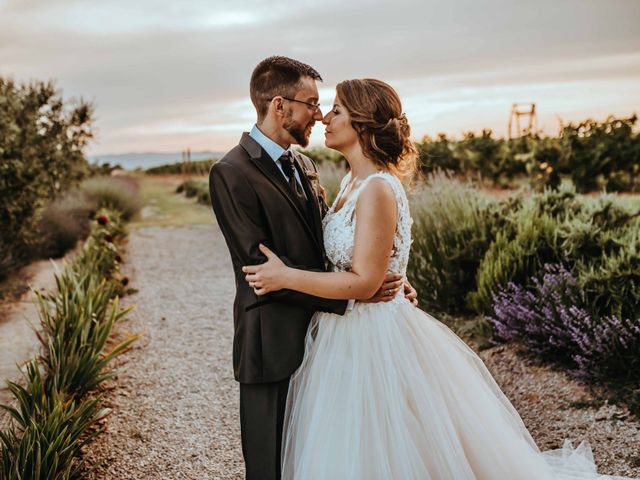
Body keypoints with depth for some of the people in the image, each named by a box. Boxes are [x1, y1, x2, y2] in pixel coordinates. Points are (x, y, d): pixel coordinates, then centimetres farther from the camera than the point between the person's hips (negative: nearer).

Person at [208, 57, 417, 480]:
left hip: (319, 336, 8)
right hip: (275, 348, -8)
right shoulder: (231, 174, -14)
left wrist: (385, 277, -4)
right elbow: (263, 267, -20)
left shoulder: (304, 166, 12)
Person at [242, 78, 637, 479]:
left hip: (374, 340, -9)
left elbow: (363, 281, -24)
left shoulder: (378, 189, -21)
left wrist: (286, 277, -20)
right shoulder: (353, 182, 7)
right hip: (344, 333, 9)